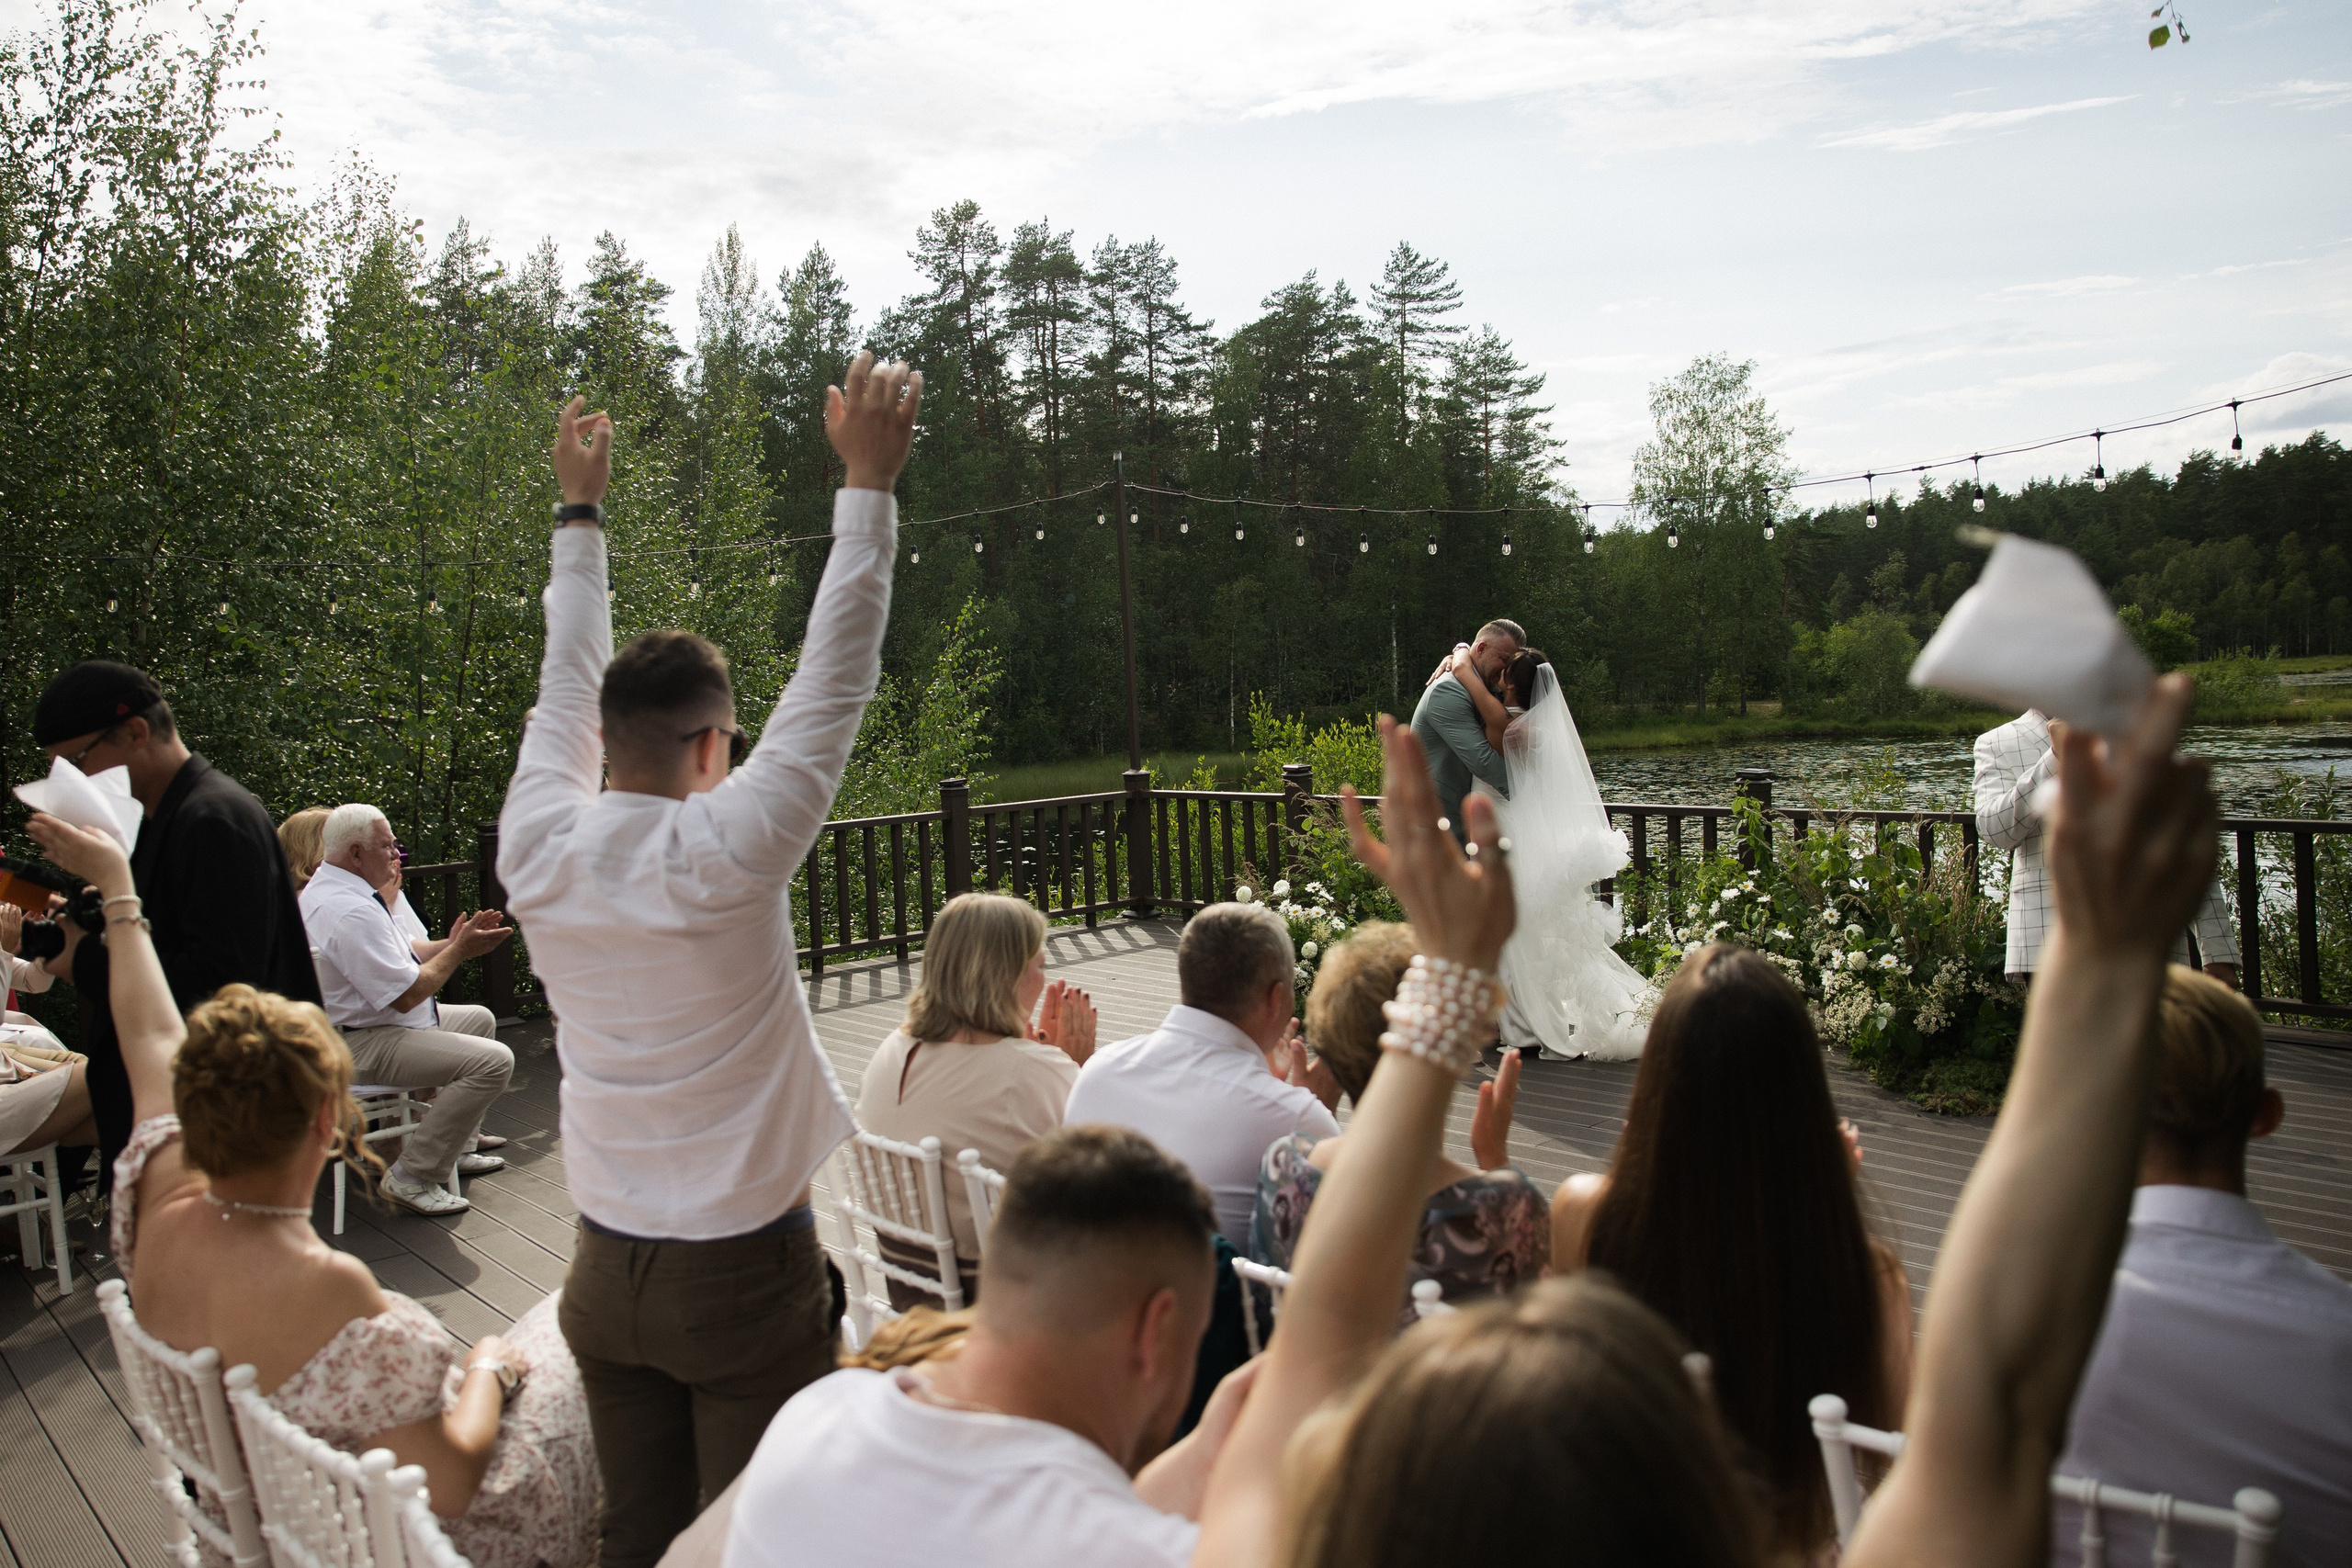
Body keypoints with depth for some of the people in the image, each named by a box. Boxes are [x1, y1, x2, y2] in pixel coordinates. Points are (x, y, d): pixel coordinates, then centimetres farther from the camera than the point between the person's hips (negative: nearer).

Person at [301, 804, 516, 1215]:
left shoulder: (326, 888, 11)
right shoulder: (352, 911, -26)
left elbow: (401, 959, 15)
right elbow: (406, 994, -25)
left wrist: (452, 943, 3)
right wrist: (458, 951, -13)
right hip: (363, 1046, -12)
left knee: (480, 1019, 26)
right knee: (493, 1061, -24)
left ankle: (455, 1149, 28)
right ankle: (412, 1177, -13)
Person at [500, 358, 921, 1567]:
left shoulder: (538, 852, -5)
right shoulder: (724, 855, -19)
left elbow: (568, 686, 10)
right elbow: (834, 680, -15)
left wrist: (580, 510, 22)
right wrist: (867, 481, -10)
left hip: (606, 1273, 5)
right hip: (744, 1274, -5)